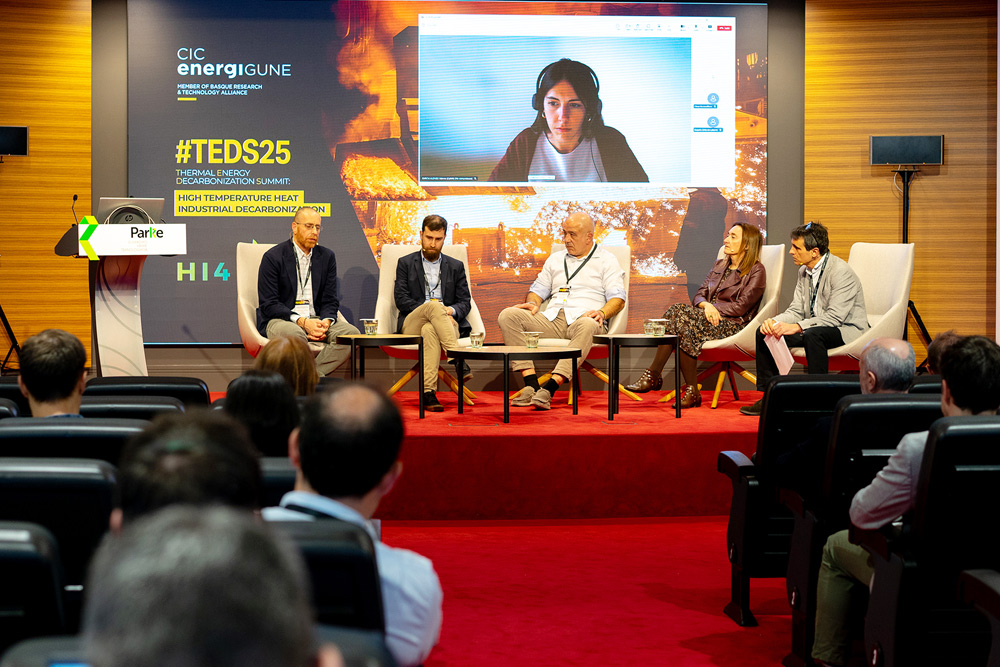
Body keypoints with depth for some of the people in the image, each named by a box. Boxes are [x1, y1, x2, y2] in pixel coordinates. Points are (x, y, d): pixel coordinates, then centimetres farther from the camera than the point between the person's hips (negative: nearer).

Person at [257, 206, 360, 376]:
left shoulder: (327, 256, 13)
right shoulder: (273, 257, -2)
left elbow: (330, 300, 12)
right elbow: (269, 304, -8)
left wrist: (326, 321, -12)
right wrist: (302, 322, -20)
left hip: (316, 320, 5)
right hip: (279, 320, -5)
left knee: (351, 332, -23)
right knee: (294, 333, -40)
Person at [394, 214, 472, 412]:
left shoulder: (456, 267, 21)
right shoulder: (405, 263, 17)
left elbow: (465, 302, 12)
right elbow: (401, 299, 3)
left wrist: (451, 311, -13)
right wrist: (428, 306, -13)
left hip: (447, 322, 1)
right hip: (412, 324, -1)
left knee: (430, 330, -39)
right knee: (433, 306, -37)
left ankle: (428, 393, -53)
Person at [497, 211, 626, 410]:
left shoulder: (607, 260, 13)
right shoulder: (555, 259, 27)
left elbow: (618, 299, 3)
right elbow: (539, 289, 27)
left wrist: (602, 313, -19)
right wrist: (532, 303, 2)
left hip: (583, 318, -4)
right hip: (552, 319, 4)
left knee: (587, 326, -43)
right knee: (507, 315, -21)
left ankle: (549, 389, -48)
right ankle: (531, 384, -32)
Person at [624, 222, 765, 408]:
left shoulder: (756, 271, 2)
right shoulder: (719, 265, 24)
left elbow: (741, 307, -8)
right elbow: (699, 295, 15)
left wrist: (711, 307, -10)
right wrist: (706, 305, -9)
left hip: (732, 326, -6)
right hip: (710, 319, 6)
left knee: (682, 317, -31)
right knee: (675, 311, -26)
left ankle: (652, 375, -28)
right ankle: (653, 376, -34)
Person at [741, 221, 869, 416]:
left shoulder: (841, 272, -20)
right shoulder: (804, 271, 7)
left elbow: (835, 317, -26)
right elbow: (796, 310, 6)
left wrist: (796, 327, -32)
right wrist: (774, 321, -15)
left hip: (845, 329, -8)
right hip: (814, 327, 8)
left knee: (813, 334, -39)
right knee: (764, 332, -5)